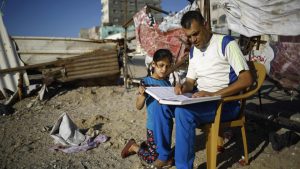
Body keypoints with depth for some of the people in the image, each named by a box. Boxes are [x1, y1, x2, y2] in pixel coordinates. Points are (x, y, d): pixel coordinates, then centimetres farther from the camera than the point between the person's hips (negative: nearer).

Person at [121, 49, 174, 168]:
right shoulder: (146, 82, -14)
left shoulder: (167, 82, 2)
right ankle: (134, 147, 26)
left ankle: (145, 145, 39)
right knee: (154, 159, 5)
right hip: (154, 127, -6)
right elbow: (139, 106, -15)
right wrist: (142, 94, -34)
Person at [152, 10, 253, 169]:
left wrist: (213, 94, -29)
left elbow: (246, 79, -19)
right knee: (162, 104, -10)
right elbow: (191, 81, 15)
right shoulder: (193, 50, 11)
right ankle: (164, 156, 2)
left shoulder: (226, 43, -11)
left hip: (226, 103, -7)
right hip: (200, 100, 7)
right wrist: (183, 87, -10)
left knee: (183, 111, -32)